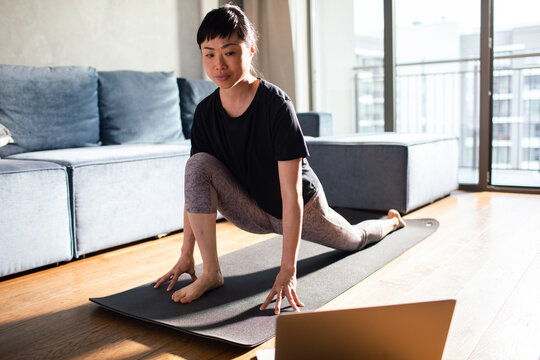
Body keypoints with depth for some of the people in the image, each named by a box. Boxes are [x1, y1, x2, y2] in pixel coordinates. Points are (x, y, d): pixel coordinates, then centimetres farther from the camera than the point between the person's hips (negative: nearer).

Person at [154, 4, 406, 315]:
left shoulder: (276, 105, -31)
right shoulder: (206, 112, -16)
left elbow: (291, 194, -33)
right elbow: (195, 184, -11)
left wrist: (288, 271, -36)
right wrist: (186, 256, -12)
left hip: (302, 207, -3)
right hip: (252, 212, 3)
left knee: (352, 239, 25)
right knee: (198, 164, -24)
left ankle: (391, 221, 61)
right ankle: (211, 273, -17)